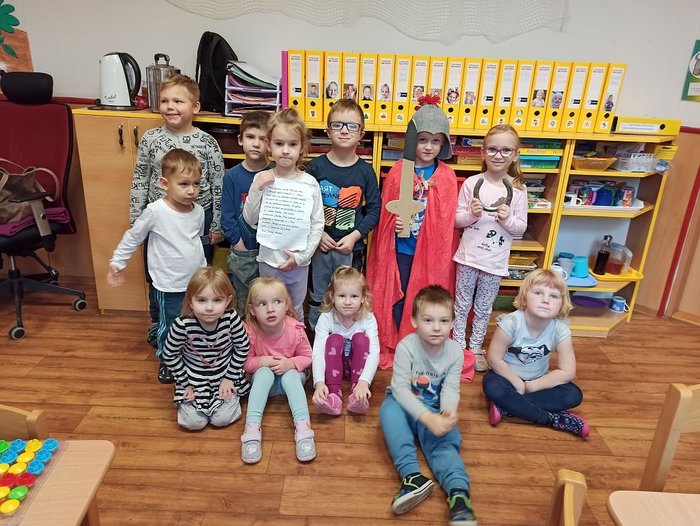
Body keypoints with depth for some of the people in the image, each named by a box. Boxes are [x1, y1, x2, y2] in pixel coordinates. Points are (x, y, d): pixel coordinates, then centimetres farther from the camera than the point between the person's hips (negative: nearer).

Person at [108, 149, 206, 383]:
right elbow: (133, 237, -4)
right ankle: (166, 361, 36)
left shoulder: (199, 211, -3)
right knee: (169, 326, 12)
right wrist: (116, 262, 1)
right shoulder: (155, 211, -18)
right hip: (170, 286, -4)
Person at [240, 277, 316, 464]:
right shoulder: (250, 331, -21)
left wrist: (290, 363, -26)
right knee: (264, 372, -32)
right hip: (264, 378, 0)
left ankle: (303, 428, -41)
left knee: (291, 375, -32)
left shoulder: (295, 329, -21)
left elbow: (307, 357, -8)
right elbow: (245, 362, -9)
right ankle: (252, 429, -38)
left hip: (291, 374, 0)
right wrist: (261, 361, -27)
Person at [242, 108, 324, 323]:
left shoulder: (310, 183, -7)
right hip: (269, 259, 0)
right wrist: (256, 190, -17)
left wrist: (302, 255, -10)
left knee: (296, 311, 18)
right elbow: (250, 219, -5)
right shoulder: (262, 179, -6)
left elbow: (318, 224, -4)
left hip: (299, 262, 0)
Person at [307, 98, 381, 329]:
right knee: (317, 298, 15)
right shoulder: (316, 166, -4)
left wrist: (354, 236, -13)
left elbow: (374, 209, -3)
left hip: (352, 247, 0)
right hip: (321, 245, 0)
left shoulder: (365, 170, -4)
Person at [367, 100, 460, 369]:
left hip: (431, 249, 0)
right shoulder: (398, 171, -3)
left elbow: (447, 219, -1)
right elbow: (385, 209, 1)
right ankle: (393, 346, 29)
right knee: (397, 296, 11)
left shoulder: (447, 177, -2)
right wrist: (395, 223, -18)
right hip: (401, 247, 0)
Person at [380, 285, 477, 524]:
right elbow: (400, 388, -25)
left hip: (434, 409, 2)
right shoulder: (406, 347, -21)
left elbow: (450, 389, -13)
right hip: (405, 404, -2)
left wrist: (448, 412, -38)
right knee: (389, 408, -34)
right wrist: (427, 418, -37)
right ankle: (412, 475, -39)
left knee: (446, 440, -26)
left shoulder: (455, 352, -10)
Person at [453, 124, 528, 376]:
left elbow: (521, 228, 1)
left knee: (484, 308, 15)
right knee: (462, 304, 11)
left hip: (495, 261, 1)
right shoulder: (471, 183, -5)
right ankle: (459, 347, 27)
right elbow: (456, 219, -1)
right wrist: (471, 214, -20)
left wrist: (508, 219, -19)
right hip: (469, 256, -1)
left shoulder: (518, 189, -2)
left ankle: (476, 348, 31)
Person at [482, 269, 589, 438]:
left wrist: (530, 386, -19)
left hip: (538, 381, 3)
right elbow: (494, 359, -20)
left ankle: (506, 407, -22)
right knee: (492, 387, -33)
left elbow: (567, 372, -16)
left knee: (574, 395, -19)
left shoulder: (561, 329, -20)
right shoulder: (510, 323, -28)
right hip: (508, 376, -3)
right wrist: (518, 384, -18)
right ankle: (553, 418, -22)